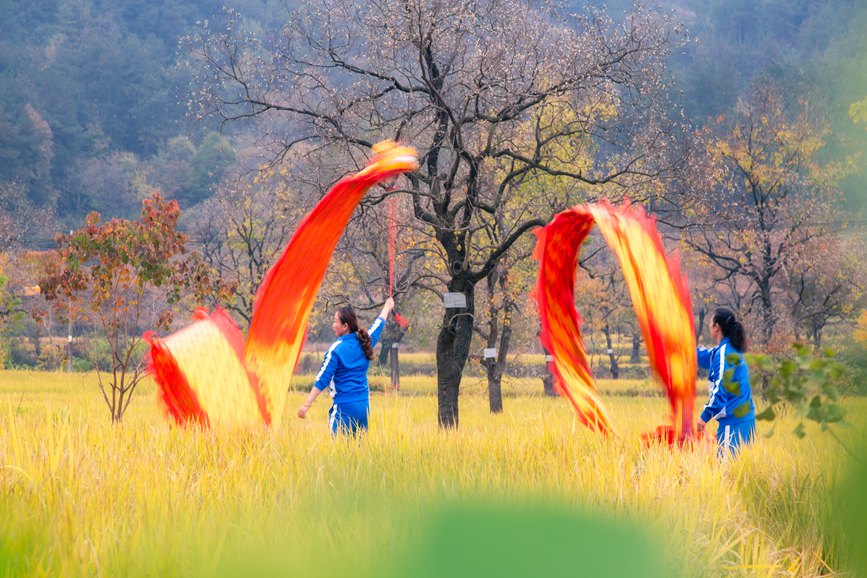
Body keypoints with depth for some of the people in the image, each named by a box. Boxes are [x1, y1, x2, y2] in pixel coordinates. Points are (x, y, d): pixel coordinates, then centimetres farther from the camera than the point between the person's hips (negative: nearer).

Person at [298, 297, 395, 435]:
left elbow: (322, 379, -13)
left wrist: (306, 404, -13)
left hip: (344, 407, -7)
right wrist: (387, 307, 47)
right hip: (364, 405, 7)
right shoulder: (364, 342, 7)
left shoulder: (336, 349, -10)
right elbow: (378, 325, 28)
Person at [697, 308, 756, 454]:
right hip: (746, 418, 9)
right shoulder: (733, 351, 15)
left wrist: (705, 415, -17)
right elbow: (705, 356, 34)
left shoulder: (724, 353, -13)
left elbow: (720, 388, -19)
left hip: (733, 422, -9)